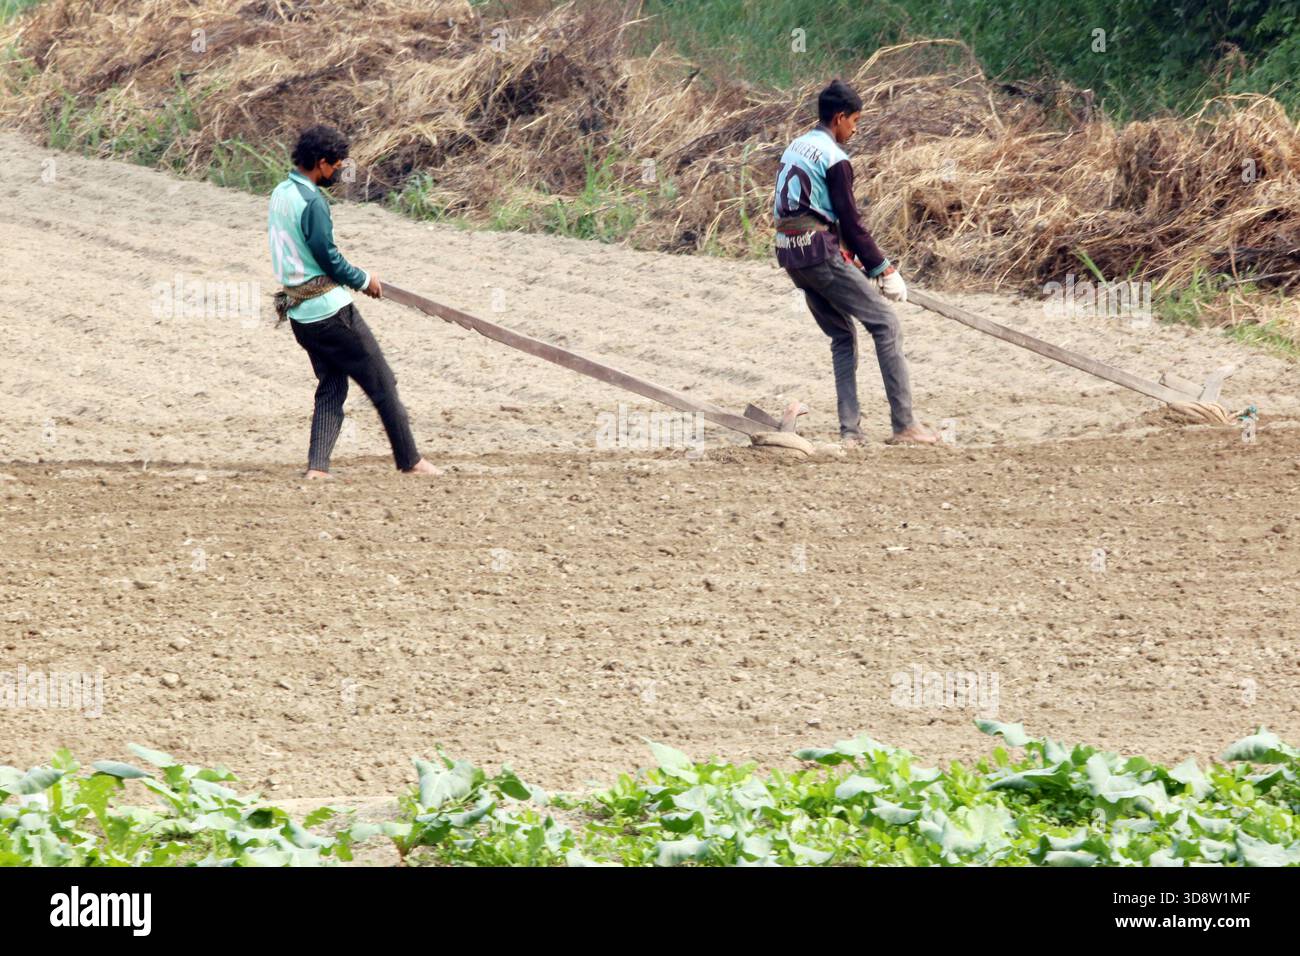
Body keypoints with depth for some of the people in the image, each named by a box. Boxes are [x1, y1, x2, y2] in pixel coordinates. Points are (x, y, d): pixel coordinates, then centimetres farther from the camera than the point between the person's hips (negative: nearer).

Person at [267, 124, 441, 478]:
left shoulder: (280, 194, 9)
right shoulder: (312, 202, -20)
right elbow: (329, 259, -19)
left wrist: (354, 277, 17)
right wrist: (365, 280, -1)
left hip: (299, 312, 9)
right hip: (330, 310, -9)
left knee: (331, 388, 13)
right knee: (382, 384, 3)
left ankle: (317, 466, 0)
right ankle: (409, 461, 10)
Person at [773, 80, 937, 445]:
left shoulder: (793, 150, 16)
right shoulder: (834, 159, -11)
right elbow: (850, 221, -12)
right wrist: (884, 270, -5)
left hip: (791, 257, 9)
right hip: (822, 253, -9)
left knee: (842, 335, 16)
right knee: (885, 324, -3)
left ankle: (850, 430, 9)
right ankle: (904, 424, -7)